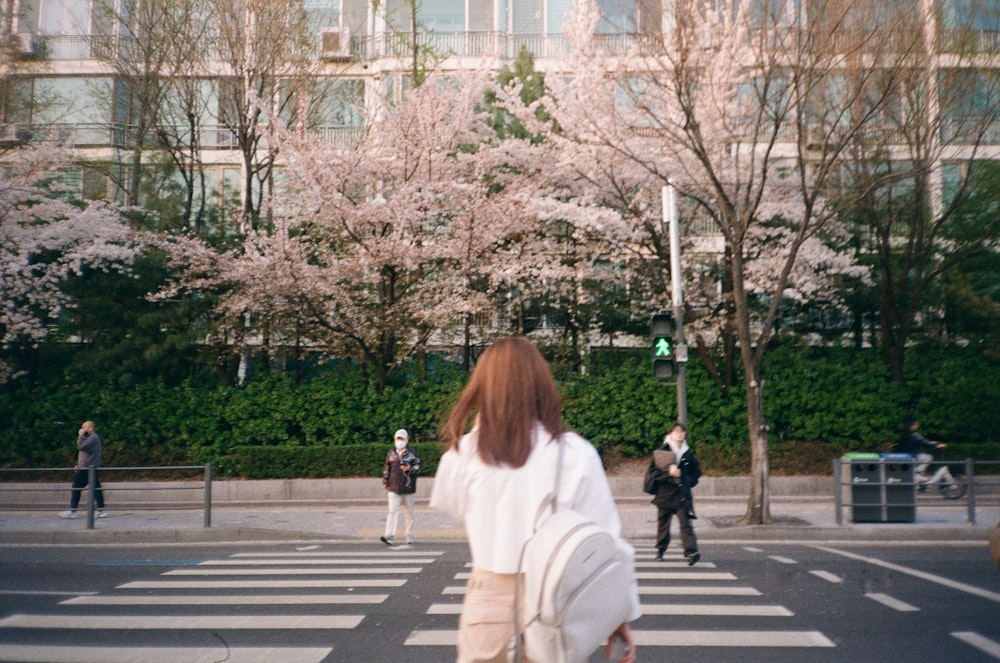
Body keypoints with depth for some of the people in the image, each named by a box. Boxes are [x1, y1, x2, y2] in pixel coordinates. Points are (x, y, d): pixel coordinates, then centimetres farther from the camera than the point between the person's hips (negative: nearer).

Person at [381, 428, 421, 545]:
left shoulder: (412, 454, 3)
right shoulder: (391, 453, 10)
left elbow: (418, 467, 0)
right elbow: (386, 469, 17)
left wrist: (409, 469, -17)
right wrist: (385, 481, 13)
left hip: (408, 488, -1)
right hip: (393, 488, 1)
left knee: (409, 513, 8)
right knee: (393, 511, -11)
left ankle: (409, 536, 19)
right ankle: (389, 536, -18)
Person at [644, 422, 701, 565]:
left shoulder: (688, 453, 10)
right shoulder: (661, 452, 0)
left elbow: (697, 471, 20)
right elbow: (653, 470, -4)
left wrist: (689, 482, 4)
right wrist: (668, 472, -17)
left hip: (683, 495, 1)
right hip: (665, 493, -1)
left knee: (685, 523, -12)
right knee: (663, 523, 10)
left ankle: (691, 552, -23)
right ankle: (661, 549, 27)